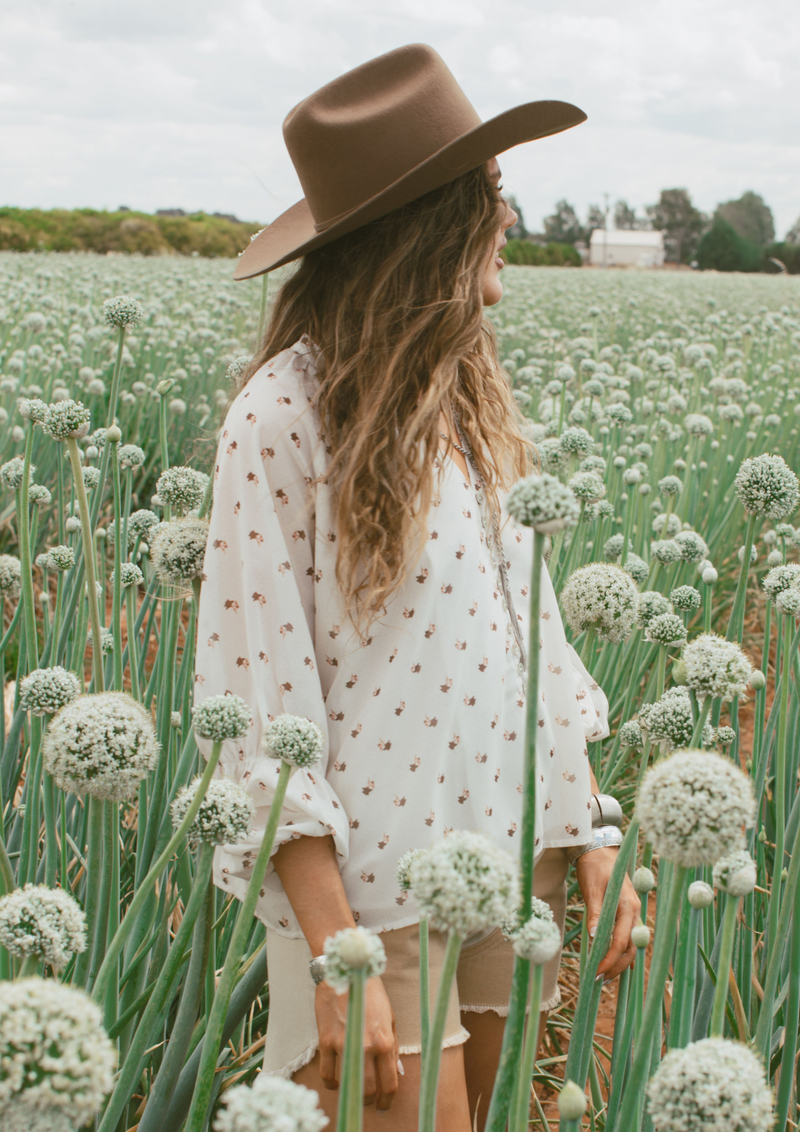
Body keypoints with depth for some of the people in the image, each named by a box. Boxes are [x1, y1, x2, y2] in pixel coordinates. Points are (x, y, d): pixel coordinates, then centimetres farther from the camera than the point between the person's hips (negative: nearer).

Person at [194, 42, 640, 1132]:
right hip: (372, 875, -7)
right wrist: (339, 957, -19)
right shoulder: (287, 413, -15)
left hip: (512, 853, 7)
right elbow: (259, 693, -16)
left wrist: (592, 835, 6)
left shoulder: (473, 393, 7)